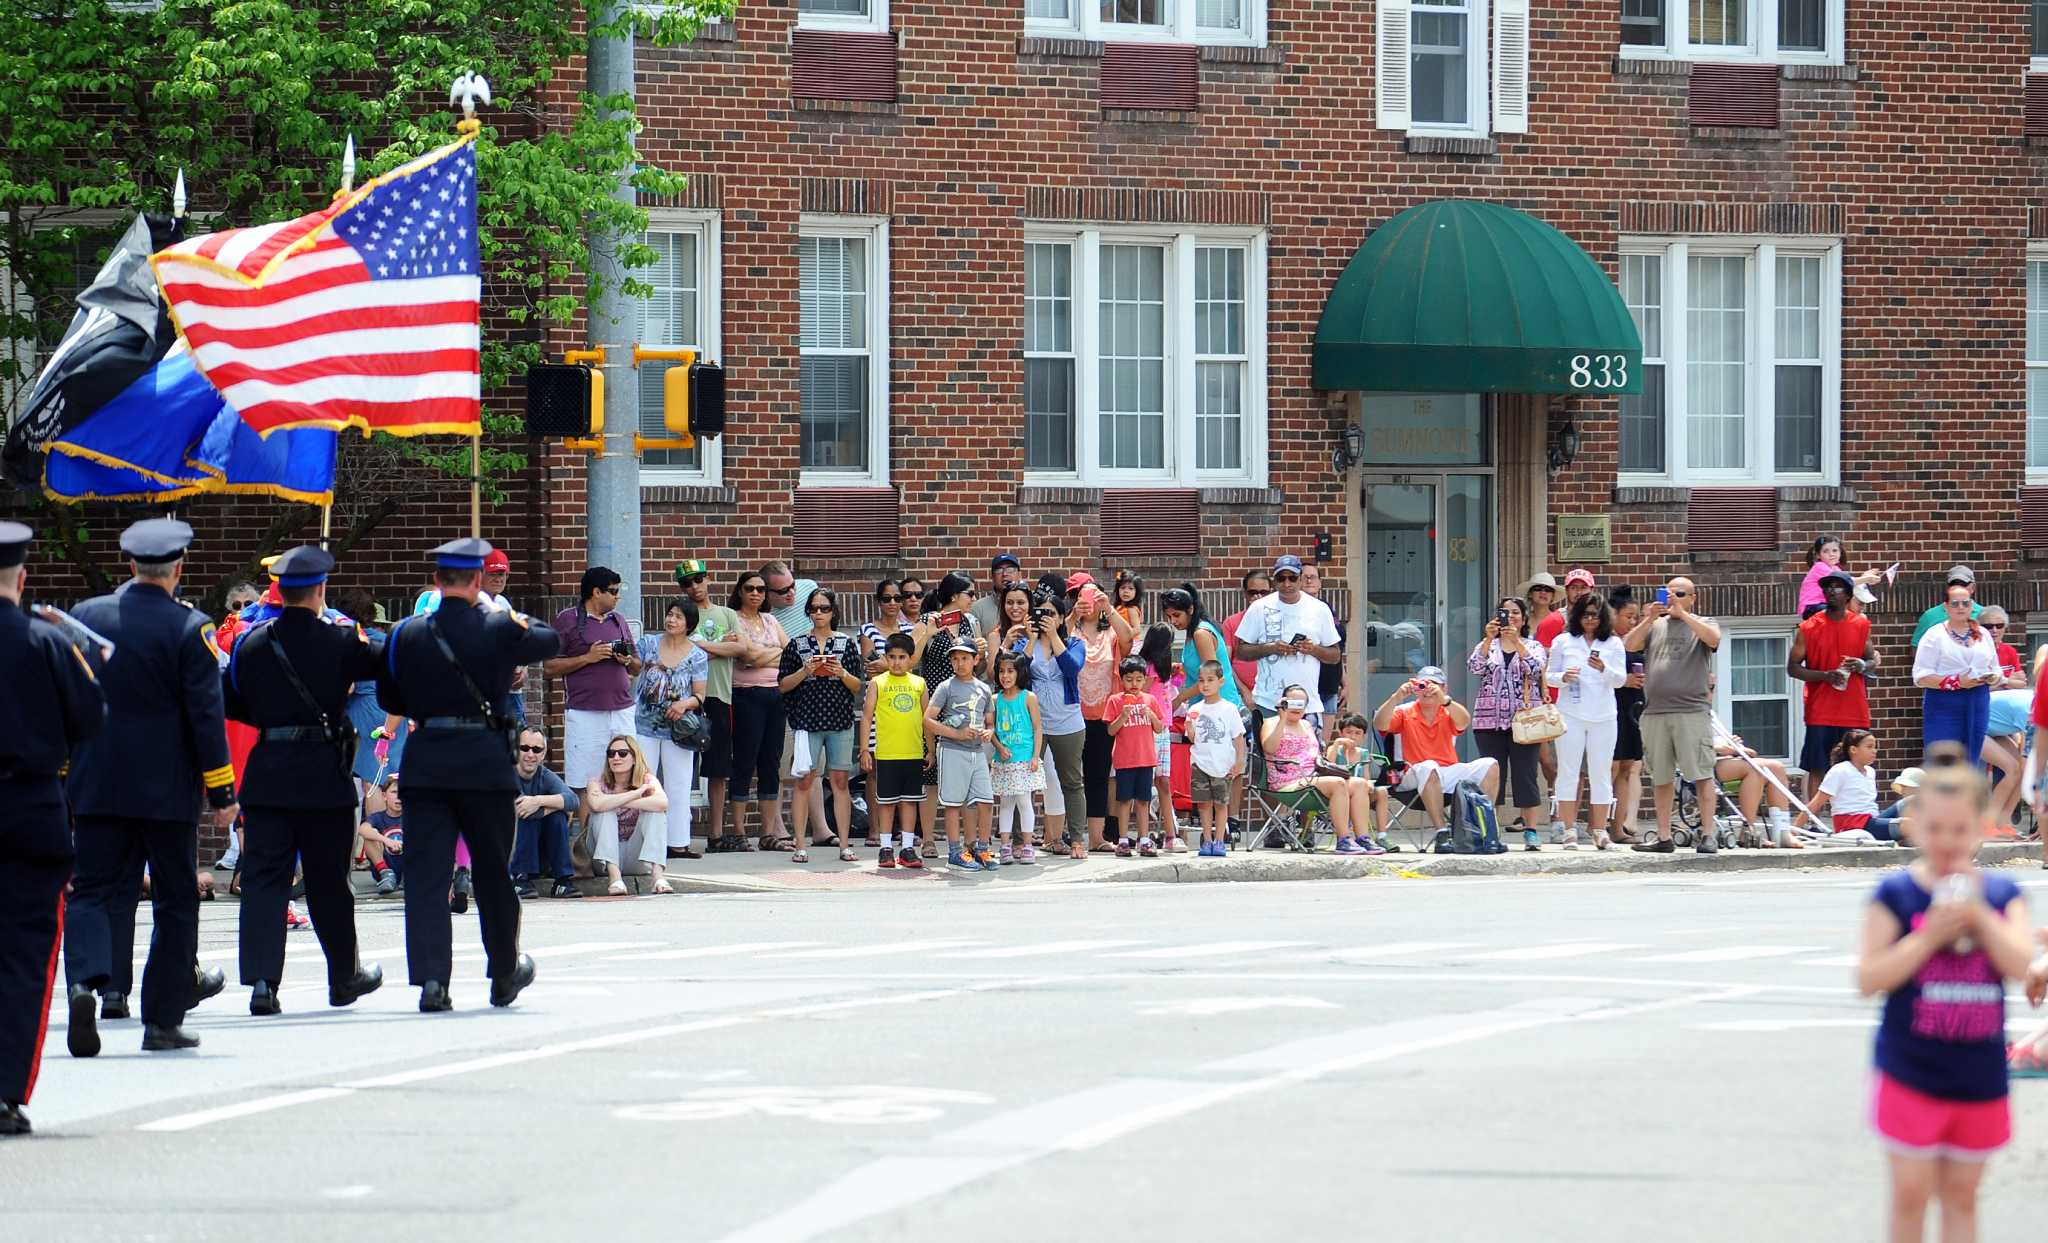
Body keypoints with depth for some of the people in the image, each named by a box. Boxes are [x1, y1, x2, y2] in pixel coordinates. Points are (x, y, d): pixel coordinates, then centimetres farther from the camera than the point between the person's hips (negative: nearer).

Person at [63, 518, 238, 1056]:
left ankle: (84, 980, -24)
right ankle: (163, 1020, 9)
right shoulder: (188, 628, -8)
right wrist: (222, 791, -4)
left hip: (94, 787, 3)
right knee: (176, 900, 9)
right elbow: (206, 715, -10)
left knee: (93, 890, 4)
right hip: (165, 789, -2)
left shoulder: (85, 617, 2)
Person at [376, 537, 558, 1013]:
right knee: (493, 871, 14)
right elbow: (553, 642, 12)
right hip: (485, 760, -1)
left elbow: (388, 698, 11)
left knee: (426, 872, 0)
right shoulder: (500, 630, -6)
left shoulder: (407, 634, 0)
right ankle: (505, 974, 29)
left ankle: (431, 979, -12)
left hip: (424, 760, 1)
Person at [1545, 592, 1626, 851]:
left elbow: (1620, 680, 3)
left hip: (1604, 716, 1)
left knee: (1601, 773, 2)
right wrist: (1563, 677, -13)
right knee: (1568, 771, -3)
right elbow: (1549, 675, 9)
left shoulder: (1614, 644, 8)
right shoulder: (1563, 642, 7)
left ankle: (1600, 831, 5)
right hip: (1570, 715, -1)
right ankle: (1568, 830, -2)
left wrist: (1604, 669, -17)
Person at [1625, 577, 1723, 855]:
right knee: (1661, 778, 7)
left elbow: (1713, 638, -13)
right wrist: (1650, 619, -8)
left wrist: (1682, 613, -14)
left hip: (1692, 710, -4)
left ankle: (1708, 835, -5)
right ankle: (1663, 837, 13)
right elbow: (1630, 645, 5)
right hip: (1655, 712, 4)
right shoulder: (1654, 625, 18)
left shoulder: (1702, 624, 9)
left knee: (1702, 774, -7)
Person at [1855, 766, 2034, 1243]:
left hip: (1979, 1074, 3)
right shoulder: (1897, 894, -7)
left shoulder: (2002, 894, 2)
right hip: (1911, 1074, -3)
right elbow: (1868, 979, -12)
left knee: (1961, 1195, 11)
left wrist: (1979, 914, -23)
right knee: (1911, 1193, 1)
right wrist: (1928, 938, -21)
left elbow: (2020, 965, -13)